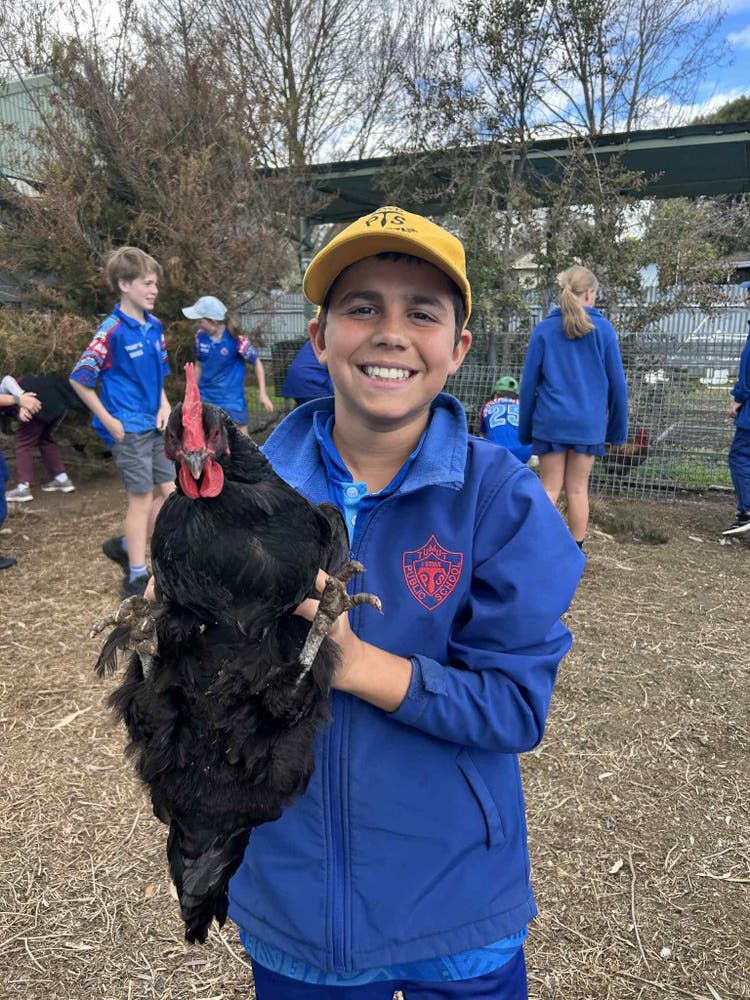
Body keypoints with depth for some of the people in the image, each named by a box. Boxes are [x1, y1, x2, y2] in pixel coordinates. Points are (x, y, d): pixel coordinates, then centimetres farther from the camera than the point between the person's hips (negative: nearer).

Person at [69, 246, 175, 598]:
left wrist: (164, 406, 3)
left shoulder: (155, 326, 6)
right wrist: (108, 421, -12)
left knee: (171, 491, 8)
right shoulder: (112, 331, -14)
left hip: (156, 426, 7)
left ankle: (125, 546, 27)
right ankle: (136, 578, 12)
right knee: (141, 497, -1)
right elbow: (79, 379, -12)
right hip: (129, 430, -7)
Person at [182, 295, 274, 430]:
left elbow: (257, 363, -5)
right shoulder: (200, 336, -3)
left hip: (232, 401, -4)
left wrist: (262, 393, -10)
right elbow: (199, 365, 11)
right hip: (205, 400, 5)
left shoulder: (236, 339, -16)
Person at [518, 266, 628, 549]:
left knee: (549, 489, 8)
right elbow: (617, 383, 2)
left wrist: (525, 428, 9)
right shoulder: (603, 329, 0)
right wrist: (617, 428, 11)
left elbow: (528, 383, 1)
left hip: (550, 421, 0)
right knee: (578, 489, 9)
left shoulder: (544, 329, 0)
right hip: (588, 424, 0)